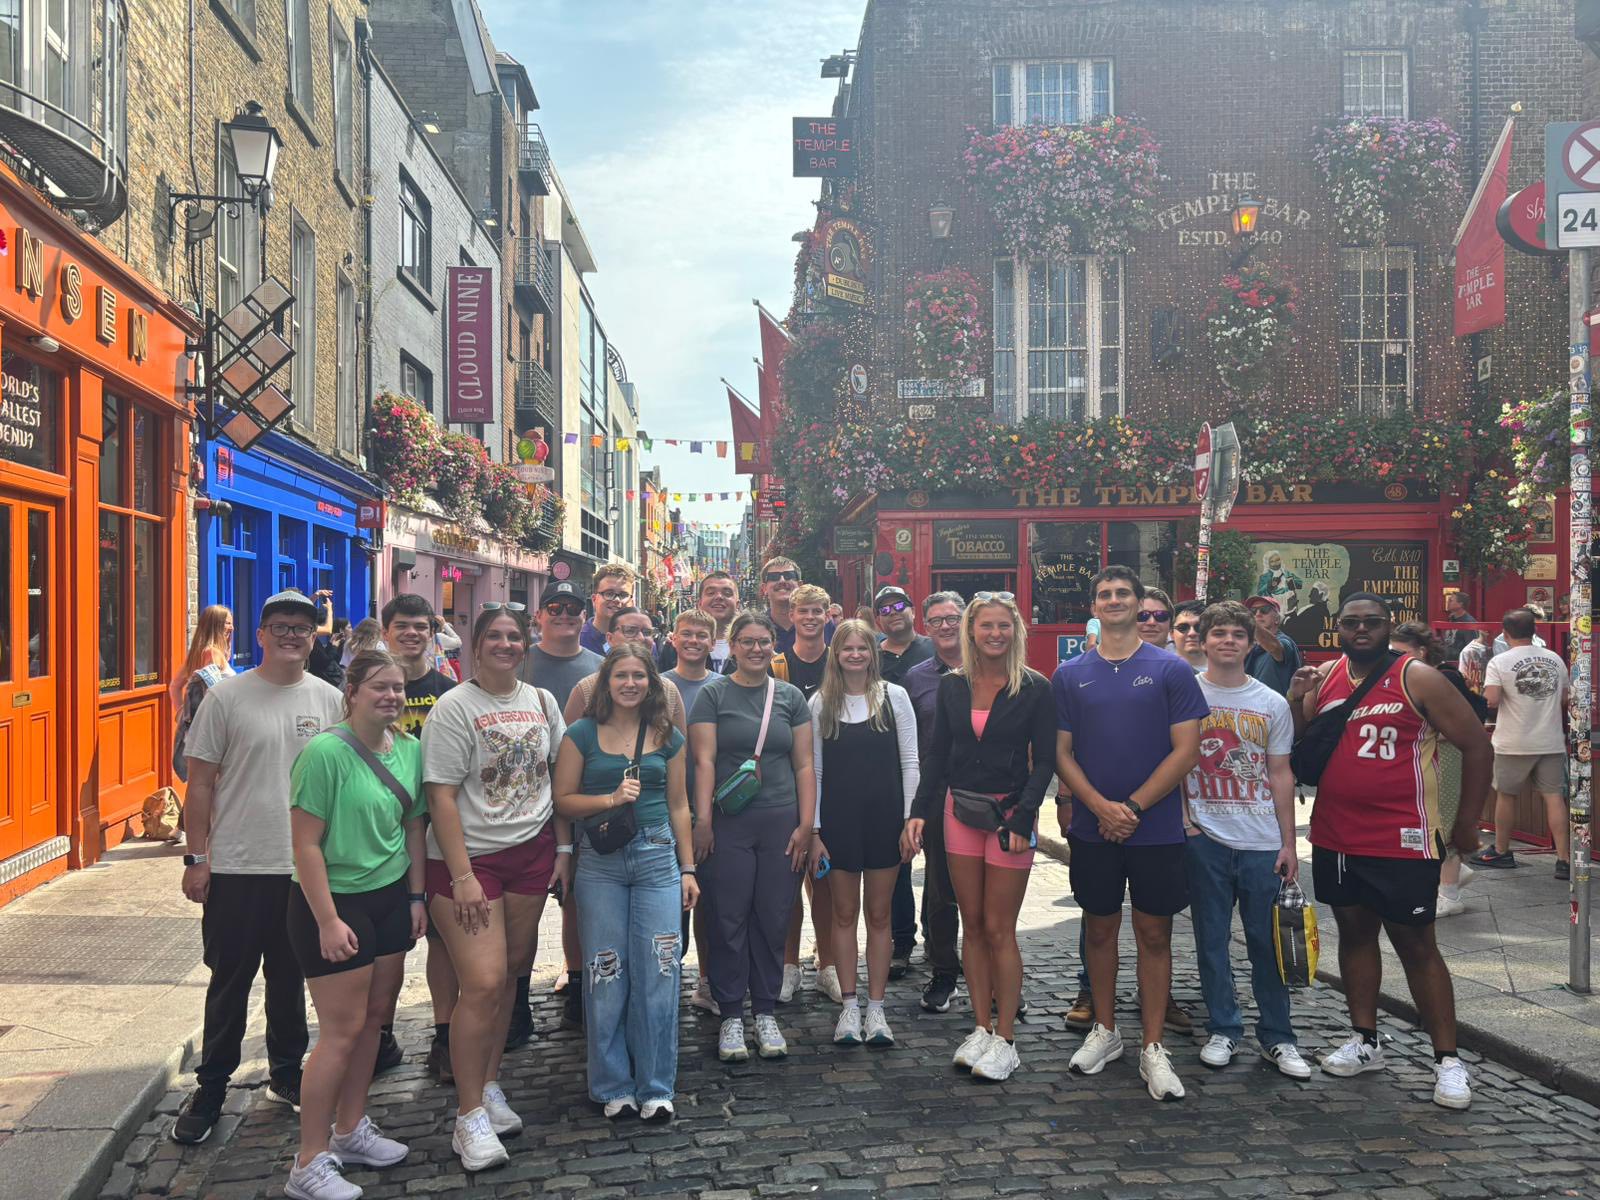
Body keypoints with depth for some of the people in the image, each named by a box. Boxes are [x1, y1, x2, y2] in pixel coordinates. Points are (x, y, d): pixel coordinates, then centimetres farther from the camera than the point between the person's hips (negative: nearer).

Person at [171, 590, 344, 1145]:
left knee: (291, 978, 15)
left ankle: (286, 1073, 30)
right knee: (230, 981, 6)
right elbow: (200, 783, -3)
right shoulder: (227, 697, -4)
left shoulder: (330, 700, 4)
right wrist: (197, 857, -6)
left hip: (307, 867, 3)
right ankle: (210, 1088, 20)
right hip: (238, 868, -2)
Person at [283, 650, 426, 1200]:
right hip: (335, 901, -7)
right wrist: (328, 921, -19)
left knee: (375, 1016, 13)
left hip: (390, 898, 7)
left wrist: (416, 896, 11)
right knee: (342, 1031, -3)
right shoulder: (325, 752, -18)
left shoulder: (410, 749, 3)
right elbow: (306, 844, -18)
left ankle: (350, 1130, 31)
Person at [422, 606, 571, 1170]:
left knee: (510, 974, 10)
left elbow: (558, 780, 14)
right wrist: (462, 875, -16)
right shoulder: (454, 707, -9)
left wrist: (563, 849, 8)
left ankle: (489, 1082, 28)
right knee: (484, 984, -10)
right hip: (470, 856, -5)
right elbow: (441, 796, -12)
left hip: (531, 853, 5)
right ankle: (469, 1114, 3)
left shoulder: (542, 701, 8)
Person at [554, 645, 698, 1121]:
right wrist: (610, 799, -13)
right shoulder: (582, 734, 2)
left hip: (658, 857, 2)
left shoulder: (667, 736, 9)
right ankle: (613, 1087, 17)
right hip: (601, 862, -1)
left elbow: (678, 806, 13)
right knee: (606, 977, 2)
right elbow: (563, 800, 2)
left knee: (658, 975, 0)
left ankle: (655, 1087, 13)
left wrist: (688, 868, 10)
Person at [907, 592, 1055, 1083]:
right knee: (972, 925, 8)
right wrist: (919, 812, -2)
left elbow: (1044, 761, -5)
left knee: (998, 930, -2)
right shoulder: (952, 685, 6)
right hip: (960, 812, 4)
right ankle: (981, 1028, 18)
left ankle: (1005, 1040, 8)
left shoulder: (1035, 688, -5)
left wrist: (1022, 819, -15)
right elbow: (936, 753, 8)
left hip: (1010, 815, -4)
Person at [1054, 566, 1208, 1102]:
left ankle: (1153, 1048, 13)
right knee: (1099, 928, 12)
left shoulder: (1171, 670, -3)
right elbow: (1062, 753, 3)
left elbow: (1186, 750, -6)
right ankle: (1104, 1030, 27)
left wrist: (1133, 807, -13)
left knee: (1154, 934, 4)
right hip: (1092, 830, 2)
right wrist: (1103, 808, -11)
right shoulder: (1070, 675, 4)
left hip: (1156, 829, -2)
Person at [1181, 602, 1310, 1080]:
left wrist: (1288, 843, 5)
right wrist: (1180, 816, -3)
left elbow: (1280, 775, 9)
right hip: (1204, 838, -1)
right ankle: (1223, 1030, 19)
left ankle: (1276, 1037, 16)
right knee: (1212, 940, 6)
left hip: (1262, 842, 1)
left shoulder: (1272, 704, 7)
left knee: (1268, 942, 4)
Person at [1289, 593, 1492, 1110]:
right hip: (1335, 838, 5)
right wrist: (1296, 700, -8)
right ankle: (1365, 1042, 27)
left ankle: (1448, 1059, 11)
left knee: (1415, 944, 0)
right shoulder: (1322, 679, 6)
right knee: (1354, 932, 14)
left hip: (1402, 841, -5)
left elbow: (1476, 744, -4)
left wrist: (1466, 822, -3)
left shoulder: (1417, 678, -8)